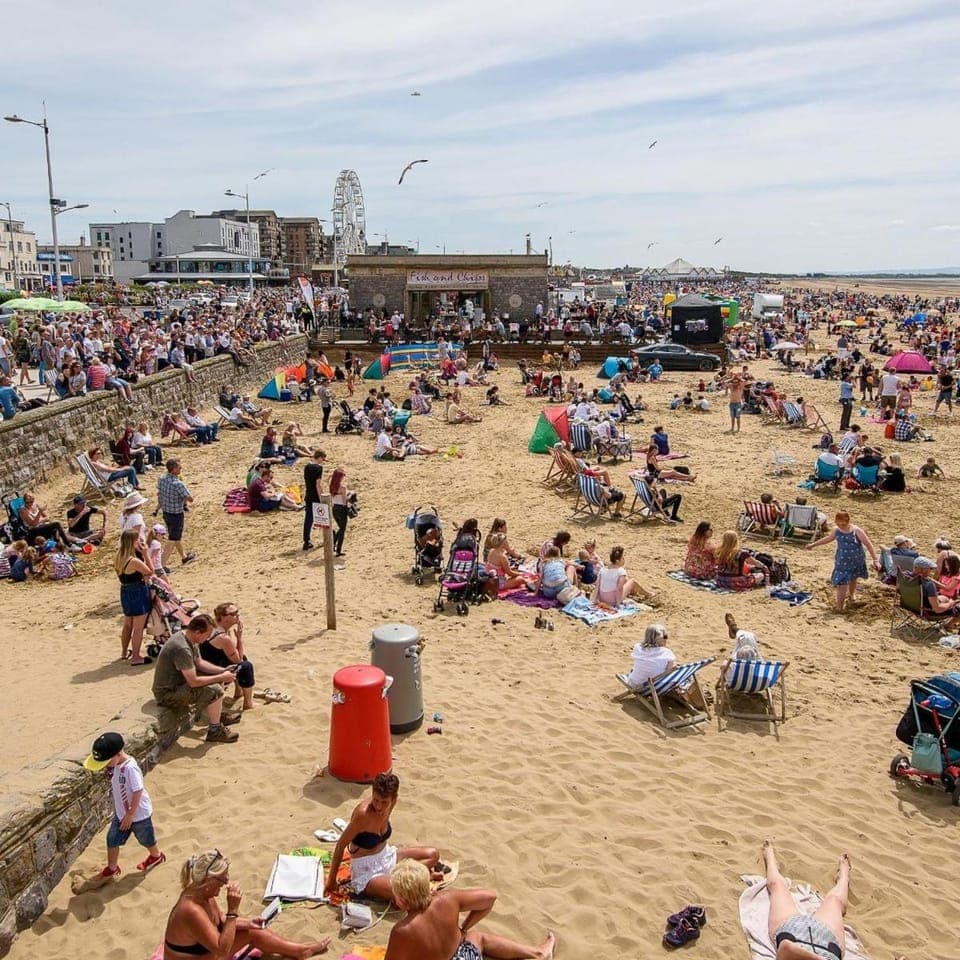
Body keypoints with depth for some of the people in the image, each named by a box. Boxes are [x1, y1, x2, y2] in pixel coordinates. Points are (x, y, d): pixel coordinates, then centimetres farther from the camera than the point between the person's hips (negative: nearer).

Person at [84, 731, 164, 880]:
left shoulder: (130, 768, -34)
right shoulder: (114, 765, -8)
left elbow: (138, 792, -29)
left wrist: (130, 815, -22)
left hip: (139, 813, -7)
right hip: (121, 812, 7)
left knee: (146, 838, 17)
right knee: (112, 839, 9)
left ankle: (156, 856, 45)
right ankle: (112, 868, 30)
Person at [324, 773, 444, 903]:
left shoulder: (392, 803, -10)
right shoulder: (363, 813, -30)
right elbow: (341, 845, -20)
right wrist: (331, 880, -15)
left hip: (386, 856, 7)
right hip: (366, 873, -7)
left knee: (433, 854, 2)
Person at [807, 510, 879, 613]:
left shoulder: (856, 531, -19)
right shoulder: (836, 530, -8)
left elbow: (869, 545, -15)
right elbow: (828, 538, 13)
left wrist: (875, 560, -17)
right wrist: (813, 544, 20)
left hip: (857, 562, -1)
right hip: (842, 562, 1)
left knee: (853, 579, 23)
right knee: (842, 584, -5)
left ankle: (851, 594, 53)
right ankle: (839, 606, 5)